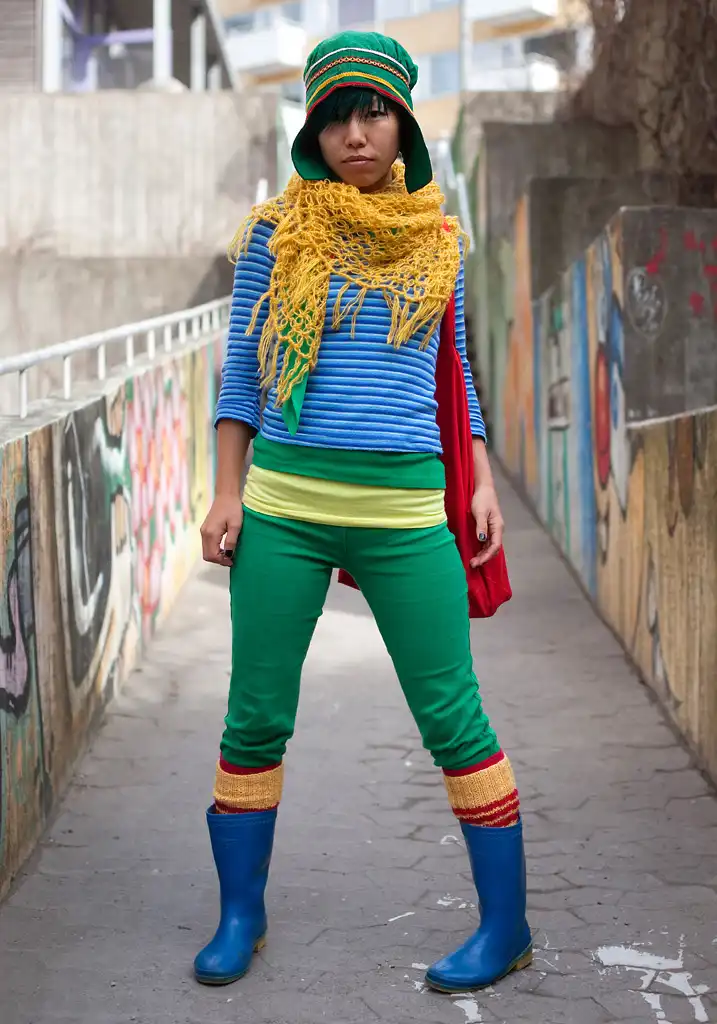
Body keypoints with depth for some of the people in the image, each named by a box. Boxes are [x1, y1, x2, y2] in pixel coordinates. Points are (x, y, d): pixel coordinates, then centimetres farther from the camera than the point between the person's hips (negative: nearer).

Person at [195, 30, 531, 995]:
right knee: (256, 718, 5)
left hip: (405, 511, 0)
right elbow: (241, 370, 8)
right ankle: (240, 916, 22)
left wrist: (483, 481, 9)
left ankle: (507, 925, 12)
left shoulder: (438, 238, 10)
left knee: (452, 716, 0)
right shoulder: (277, 230, 5)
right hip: (284, 504, 0)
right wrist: (227, 491, 1)